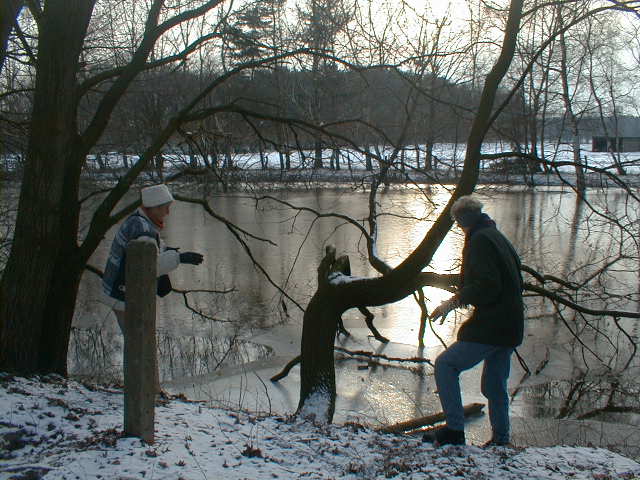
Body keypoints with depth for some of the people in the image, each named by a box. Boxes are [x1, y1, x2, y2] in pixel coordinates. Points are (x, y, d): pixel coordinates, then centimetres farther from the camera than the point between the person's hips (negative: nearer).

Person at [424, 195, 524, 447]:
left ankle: (454, 430, -8)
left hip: (489, 327, -10)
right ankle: (501, 439, 22)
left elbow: (486, 285, -22)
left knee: (445, 365, -5)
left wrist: (455, 301, -13)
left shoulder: (479, 240, -11)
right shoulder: (500, 238, 18)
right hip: (511, 327, 10)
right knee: (495, 385, 17)